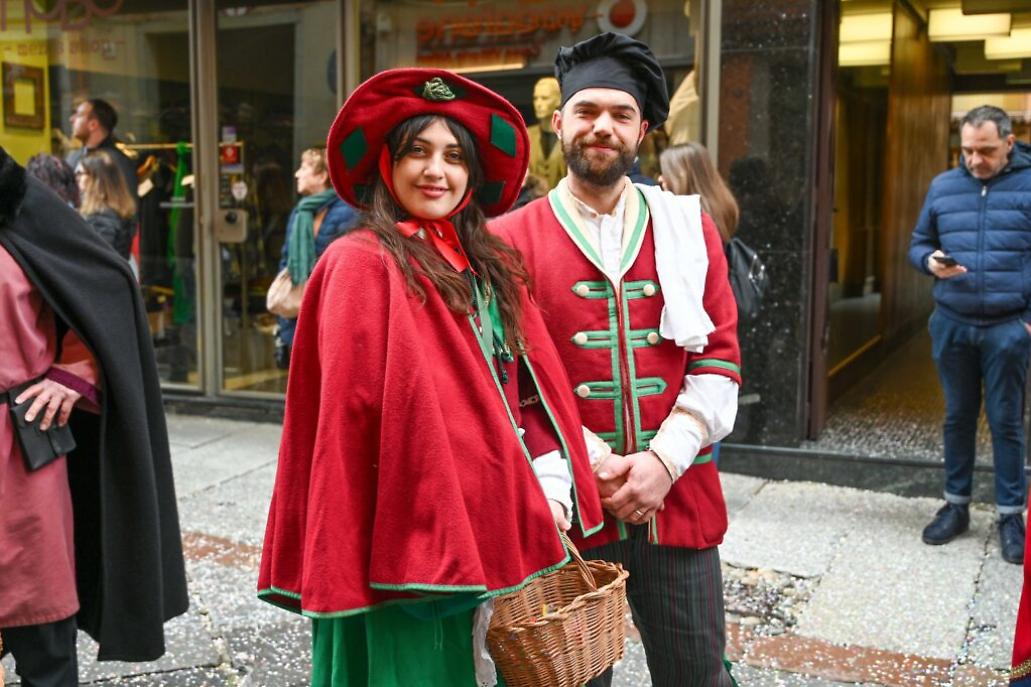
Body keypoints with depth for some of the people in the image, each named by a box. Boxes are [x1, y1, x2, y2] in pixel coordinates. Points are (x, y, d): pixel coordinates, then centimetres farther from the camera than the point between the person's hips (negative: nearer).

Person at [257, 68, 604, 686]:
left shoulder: (491, 266, 11)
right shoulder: (361, 265, -10)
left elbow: (535, 387, 10)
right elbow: (357, 413, -15)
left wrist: (550, 490, -3)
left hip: (494, 534, 7)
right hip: (411, 538, -7)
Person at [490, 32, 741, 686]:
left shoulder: (690, 227, 5)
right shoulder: (511, 238, -1)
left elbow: (719, 363, 1)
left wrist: (663, 463, -11)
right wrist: (587, 463, -13)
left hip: (680, 499, 2)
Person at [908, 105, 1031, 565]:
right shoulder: (943, 186, 7)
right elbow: (918, 244, 15)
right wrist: (931, 262, -8)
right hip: (951, 324, 3)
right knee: (958, 417, 12)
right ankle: (955, 505, 25)